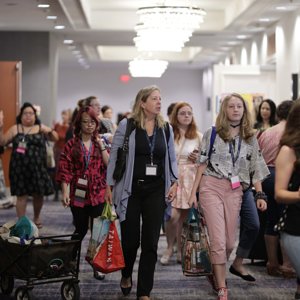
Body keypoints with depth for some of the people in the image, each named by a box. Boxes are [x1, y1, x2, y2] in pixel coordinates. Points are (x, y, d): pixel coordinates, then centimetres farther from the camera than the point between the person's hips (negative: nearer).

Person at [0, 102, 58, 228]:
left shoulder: (41, 128, 7)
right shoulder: (15, 129, 5)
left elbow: (55, 138, 7)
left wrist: (50, 131, -14)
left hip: (38, 168, 1)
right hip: (20, 169, -1)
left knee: (38, 194, 10)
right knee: (21, 195, 1)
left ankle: (36, 218, 33)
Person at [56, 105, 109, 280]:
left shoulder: (100, 143, 9)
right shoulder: (72, 144, 2)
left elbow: (110, 165, -1)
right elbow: (65, 170, -2)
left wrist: (102, 146, -7)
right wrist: (65, 192, -9)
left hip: (98, 194, 1)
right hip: (78, 194, -1)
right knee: (81, 229, 7)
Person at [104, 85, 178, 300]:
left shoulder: (166, 129, 9)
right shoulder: (126, 125, -3)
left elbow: (172, 159, 15)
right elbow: (114, 156, -1)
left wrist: (174, 182, 3)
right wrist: (110, 186, -3)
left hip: (156, 190, 3)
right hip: (131, 189, -3)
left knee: (150, 242, 0)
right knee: (131, 239, 4)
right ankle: (126, 275, 36)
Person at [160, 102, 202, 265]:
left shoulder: (198, 136, 8)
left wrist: (198, 159, -4)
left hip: (190, 179, 2)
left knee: (184, 217, 4)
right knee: (173, 215, -14)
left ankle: (180, 250, 20)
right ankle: (169, 247, 9)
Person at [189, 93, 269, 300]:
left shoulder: (250, 138, 10)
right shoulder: (212, 133, 3)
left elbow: (256, 169, 11)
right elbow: (203, 164, 5)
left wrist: (260, 195, 3)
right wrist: (193, 192, 3)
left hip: (235, 191, 3)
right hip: (211, 187, -3)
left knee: (230, 242, 6)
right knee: (218, 240, -7)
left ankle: (216, 273, 32)